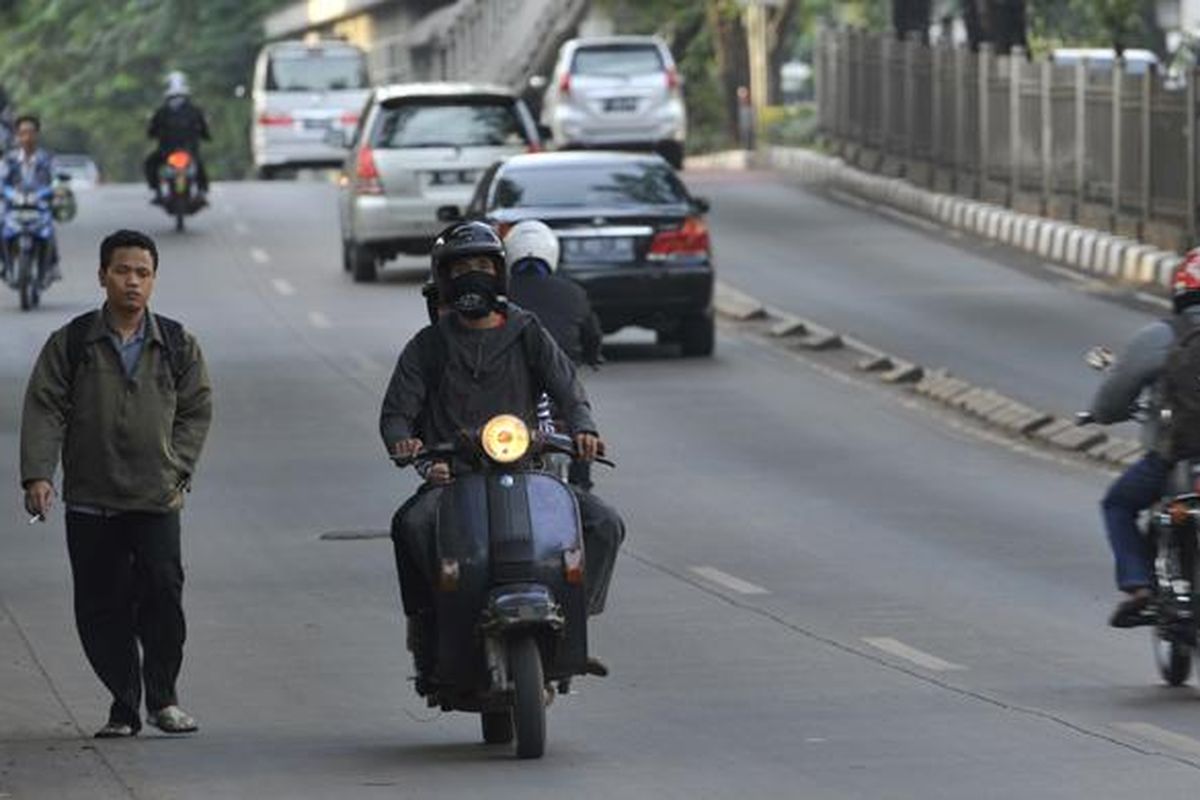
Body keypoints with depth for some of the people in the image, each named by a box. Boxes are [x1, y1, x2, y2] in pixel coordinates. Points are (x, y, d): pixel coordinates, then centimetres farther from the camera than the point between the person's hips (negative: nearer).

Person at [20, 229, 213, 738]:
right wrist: (37, 475, -10)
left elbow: (196, 410, 13)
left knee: (162, 594, -14)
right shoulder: (71, 344, 4)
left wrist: (178, 471, 1)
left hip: (156, 501, -1)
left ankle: (162, 698, 2)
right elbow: (44, 411, 1)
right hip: (89, 502, 1)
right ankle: (123, 705, 15)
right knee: (100, 609, 3)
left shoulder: (176, 345, 7)